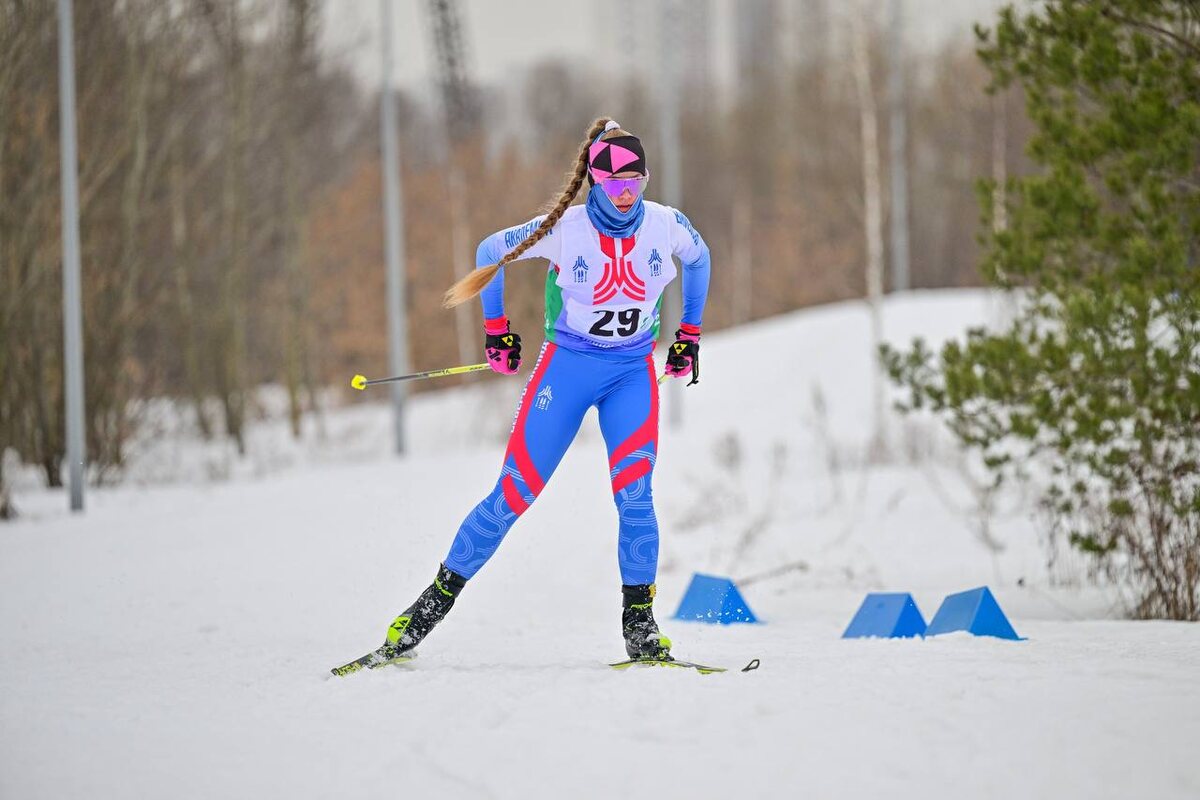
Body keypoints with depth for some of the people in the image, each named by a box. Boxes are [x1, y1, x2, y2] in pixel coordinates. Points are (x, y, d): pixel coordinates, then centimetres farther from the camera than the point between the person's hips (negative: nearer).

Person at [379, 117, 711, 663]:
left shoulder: (666, 226, -9)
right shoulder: (563, 229, -17)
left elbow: (699, 258, 15)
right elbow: (490, 252, 1)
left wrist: (689, 334, 14)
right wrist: (496, 330, 5)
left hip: (633, 374, 2)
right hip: (567, 366, -2)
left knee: (633, 492, -17)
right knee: (516, 492, -5)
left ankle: (639, 620, -7)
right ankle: (439, 597, 6)